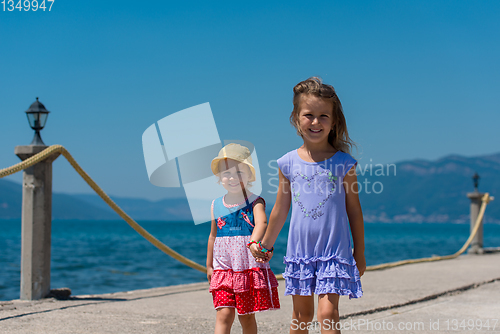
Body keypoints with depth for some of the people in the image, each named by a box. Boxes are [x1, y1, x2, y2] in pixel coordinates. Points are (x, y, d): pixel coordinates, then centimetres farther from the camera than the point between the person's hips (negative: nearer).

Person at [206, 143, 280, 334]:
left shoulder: (255, 202, -6)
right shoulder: (216, 205, 7)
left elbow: (261, 223, -26)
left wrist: (253, 242, -46)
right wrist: (209, 265, 21)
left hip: (250, 268, -2)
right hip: (223, 268, 3)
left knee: (247, 316, 8)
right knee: (224, 314, -9)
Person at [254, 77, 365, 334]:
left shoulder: (343, 163, -3)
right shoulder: (289, 162, 3)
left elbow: (354, 210, 4)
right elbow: (280, 209, 14)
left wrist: (359, 252, 7)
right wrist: (266, 244, 20)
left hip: (334, 251, -3)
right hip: (299, 250, 3)